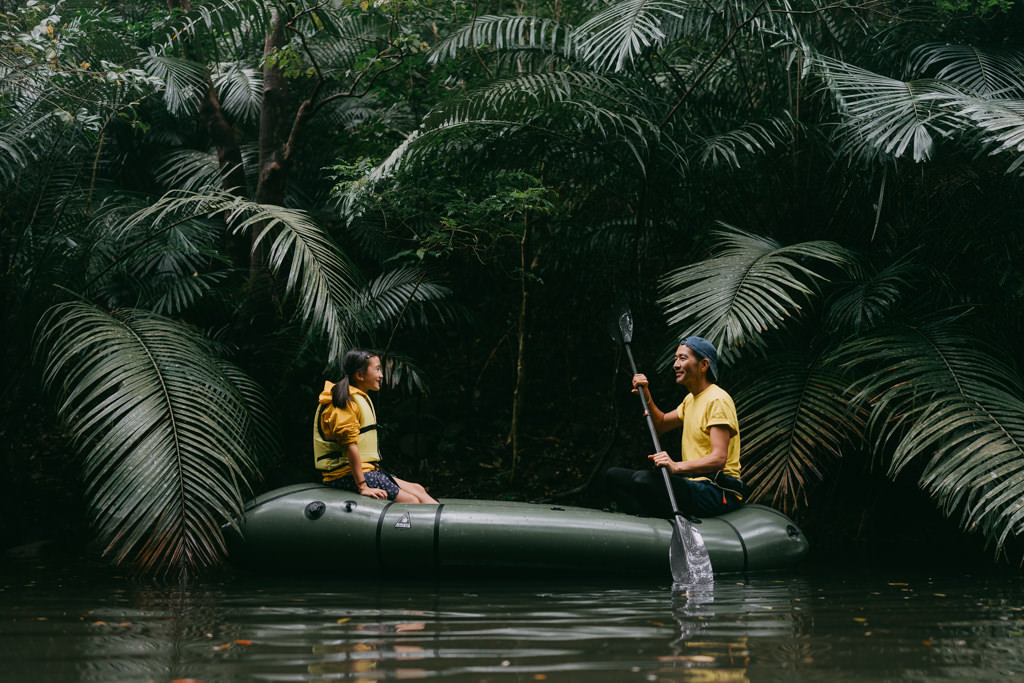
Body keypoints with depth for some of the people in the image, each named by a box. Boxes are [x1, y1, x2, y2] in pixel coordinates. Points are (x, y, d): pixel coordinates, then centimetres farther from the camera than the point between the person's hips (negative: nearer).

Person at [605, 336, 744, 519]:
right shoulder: (691, 399, 19)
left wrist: (677, 467, -36)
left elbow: (719, 459, -22)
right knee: (614, 475, 0)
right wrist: (646, 397, 13)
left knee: (643, 479, -33)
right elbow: (661, 425, 32)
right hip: (693, 483, 10)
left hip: (717, 491, -10)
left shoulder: (717, 400, -12)